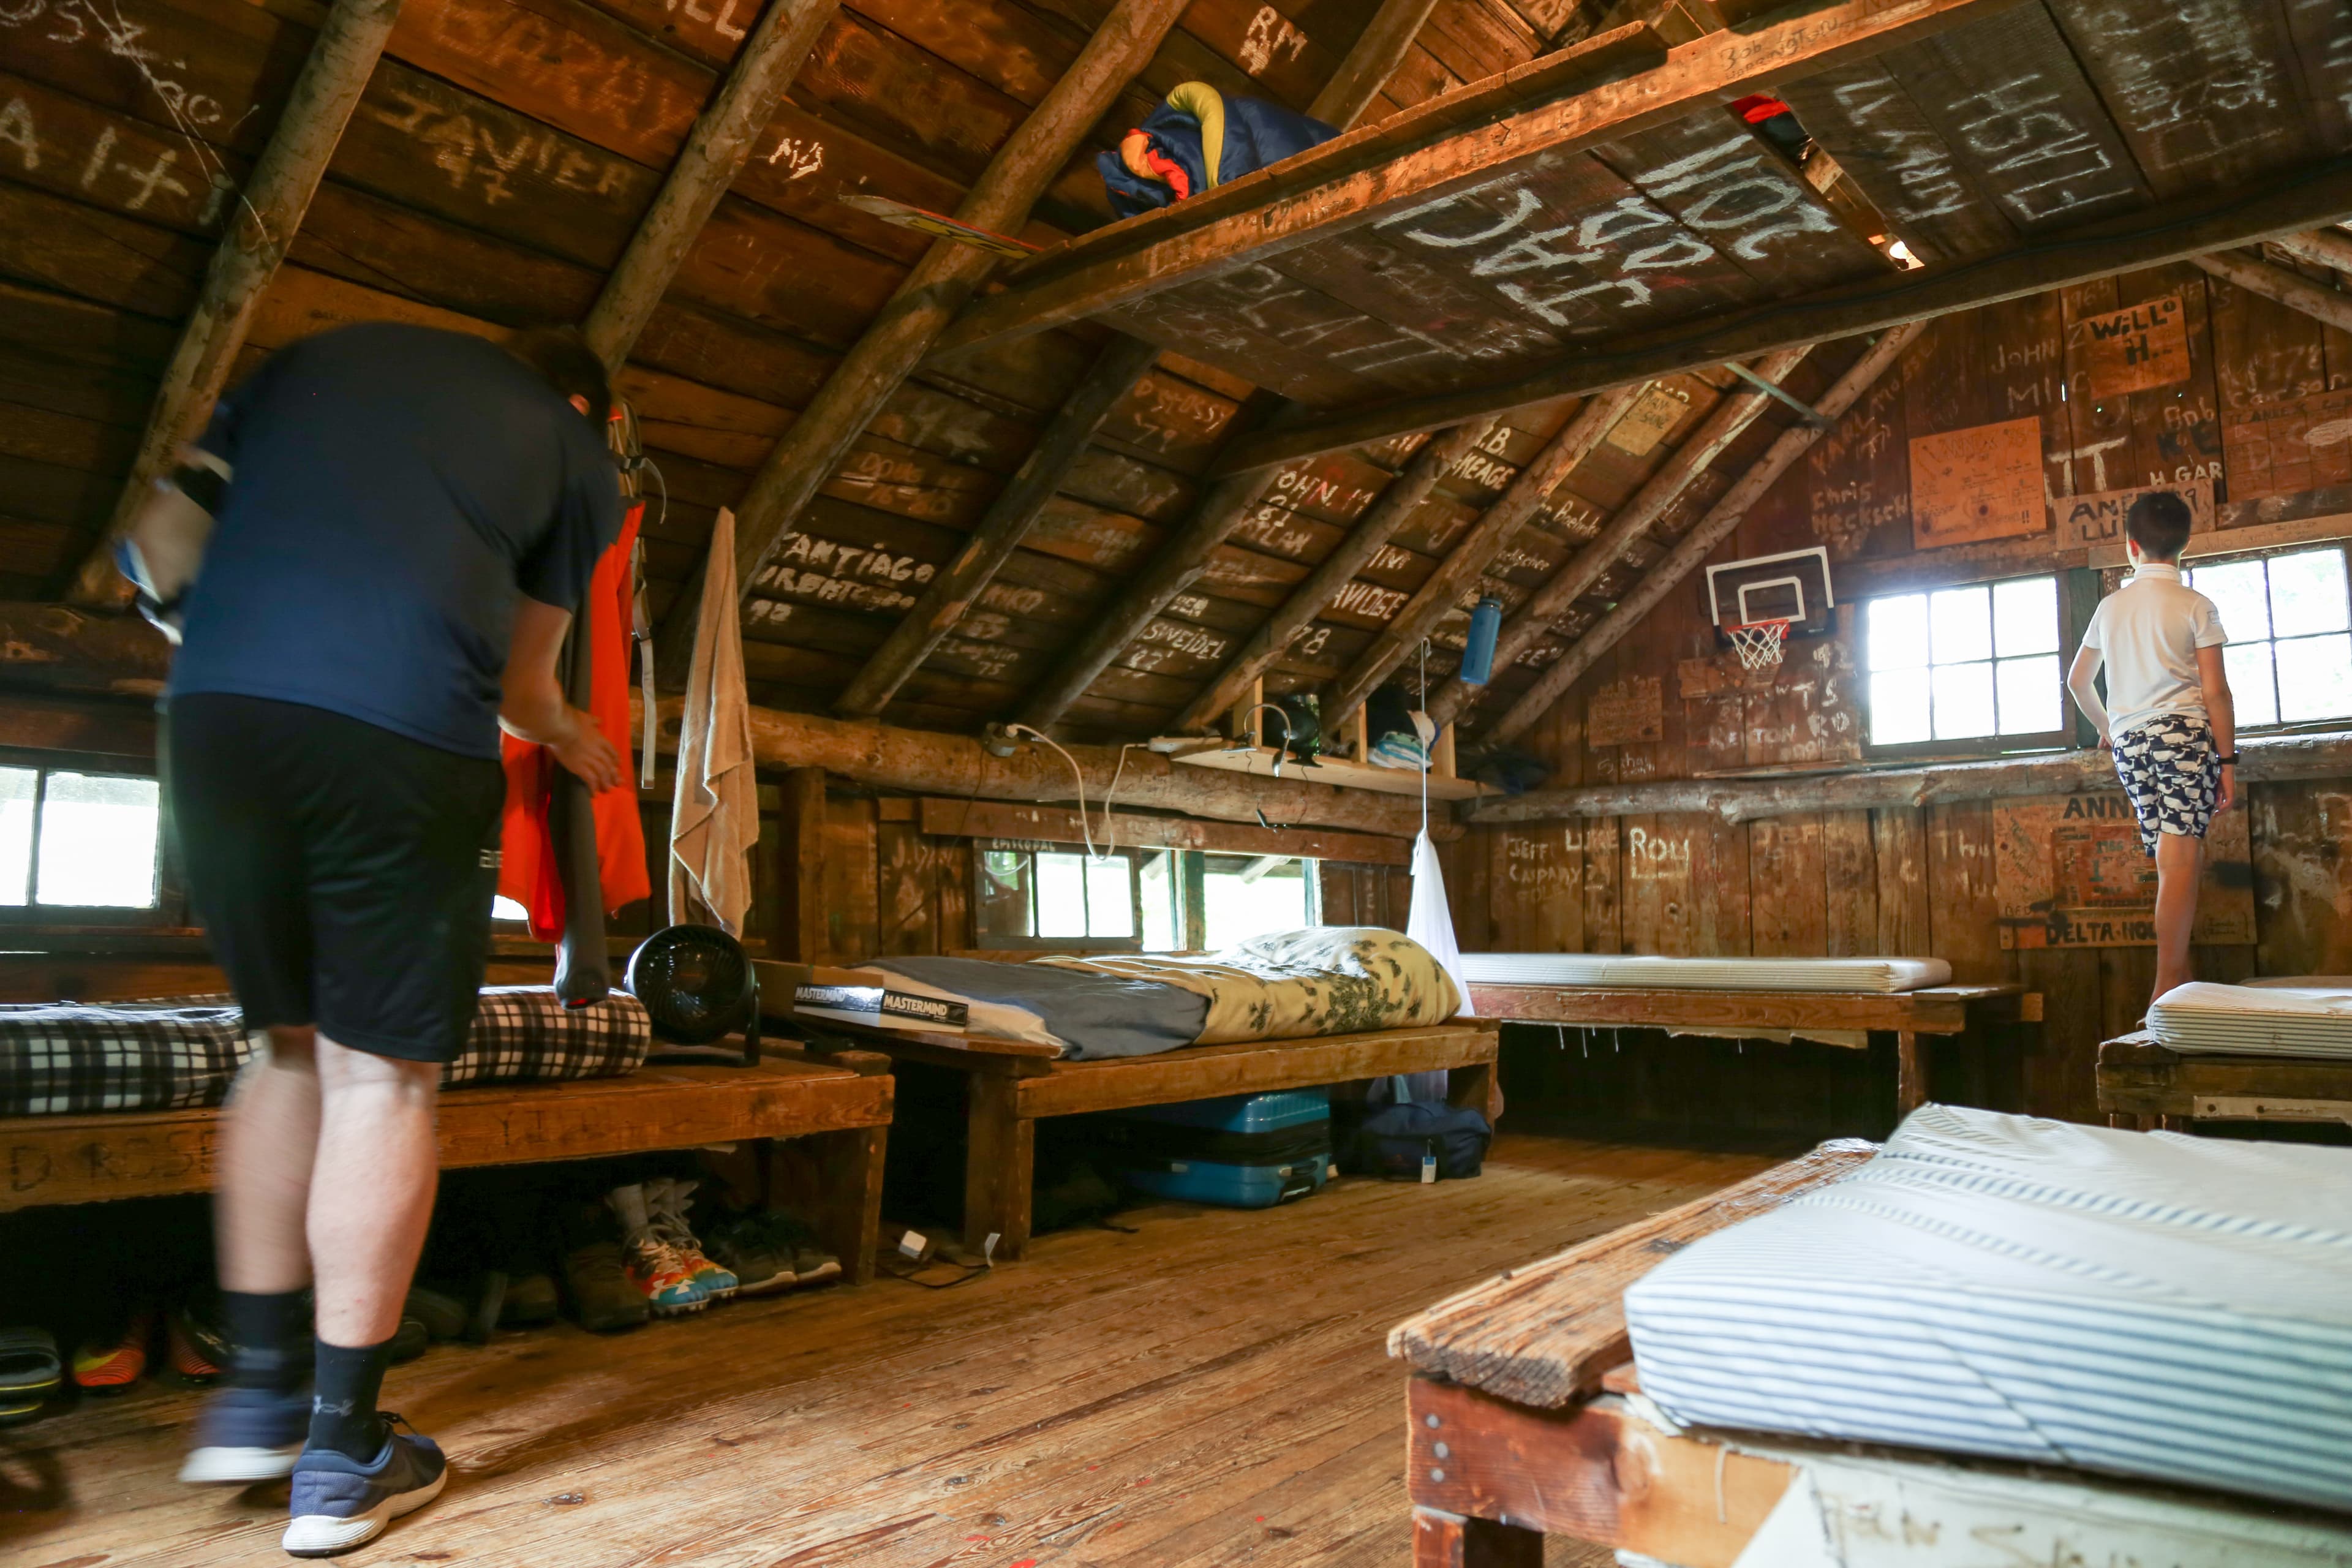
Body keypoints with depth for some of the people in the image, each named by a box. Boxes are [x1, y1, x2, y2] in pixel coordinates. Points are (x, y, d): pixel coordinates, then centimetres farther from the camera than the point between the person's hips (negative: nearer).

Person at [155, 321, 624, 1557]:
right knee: (383, 1076, 4)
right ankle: (344, 1455, 11)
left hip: (212, 710, 4)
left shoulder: (323, 355, 27)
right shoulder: (573, 450, 17)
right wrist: (574, 740, 42)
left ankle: (259, 1393, 23)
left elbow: (163, 527, 25)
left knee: (288, 1044, 18)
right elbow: (524, 687, 22)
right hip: (399, 733, -4)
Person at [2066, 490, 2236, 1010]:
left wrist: (2106, 726, 38)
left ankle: (2179, 975, 8)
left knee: (2173, 861, 10)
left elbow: (2077, 680, 21)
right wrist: (2228, 760, -1)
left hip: (2128, 741, 5)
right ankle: (2168, 984, -16)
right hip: (2184, 732, -5)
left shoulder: (2110, 606, 13)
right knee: (2182, 859, -10)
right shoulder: (2195, 606, -1)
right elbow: (2216, 691, -5)